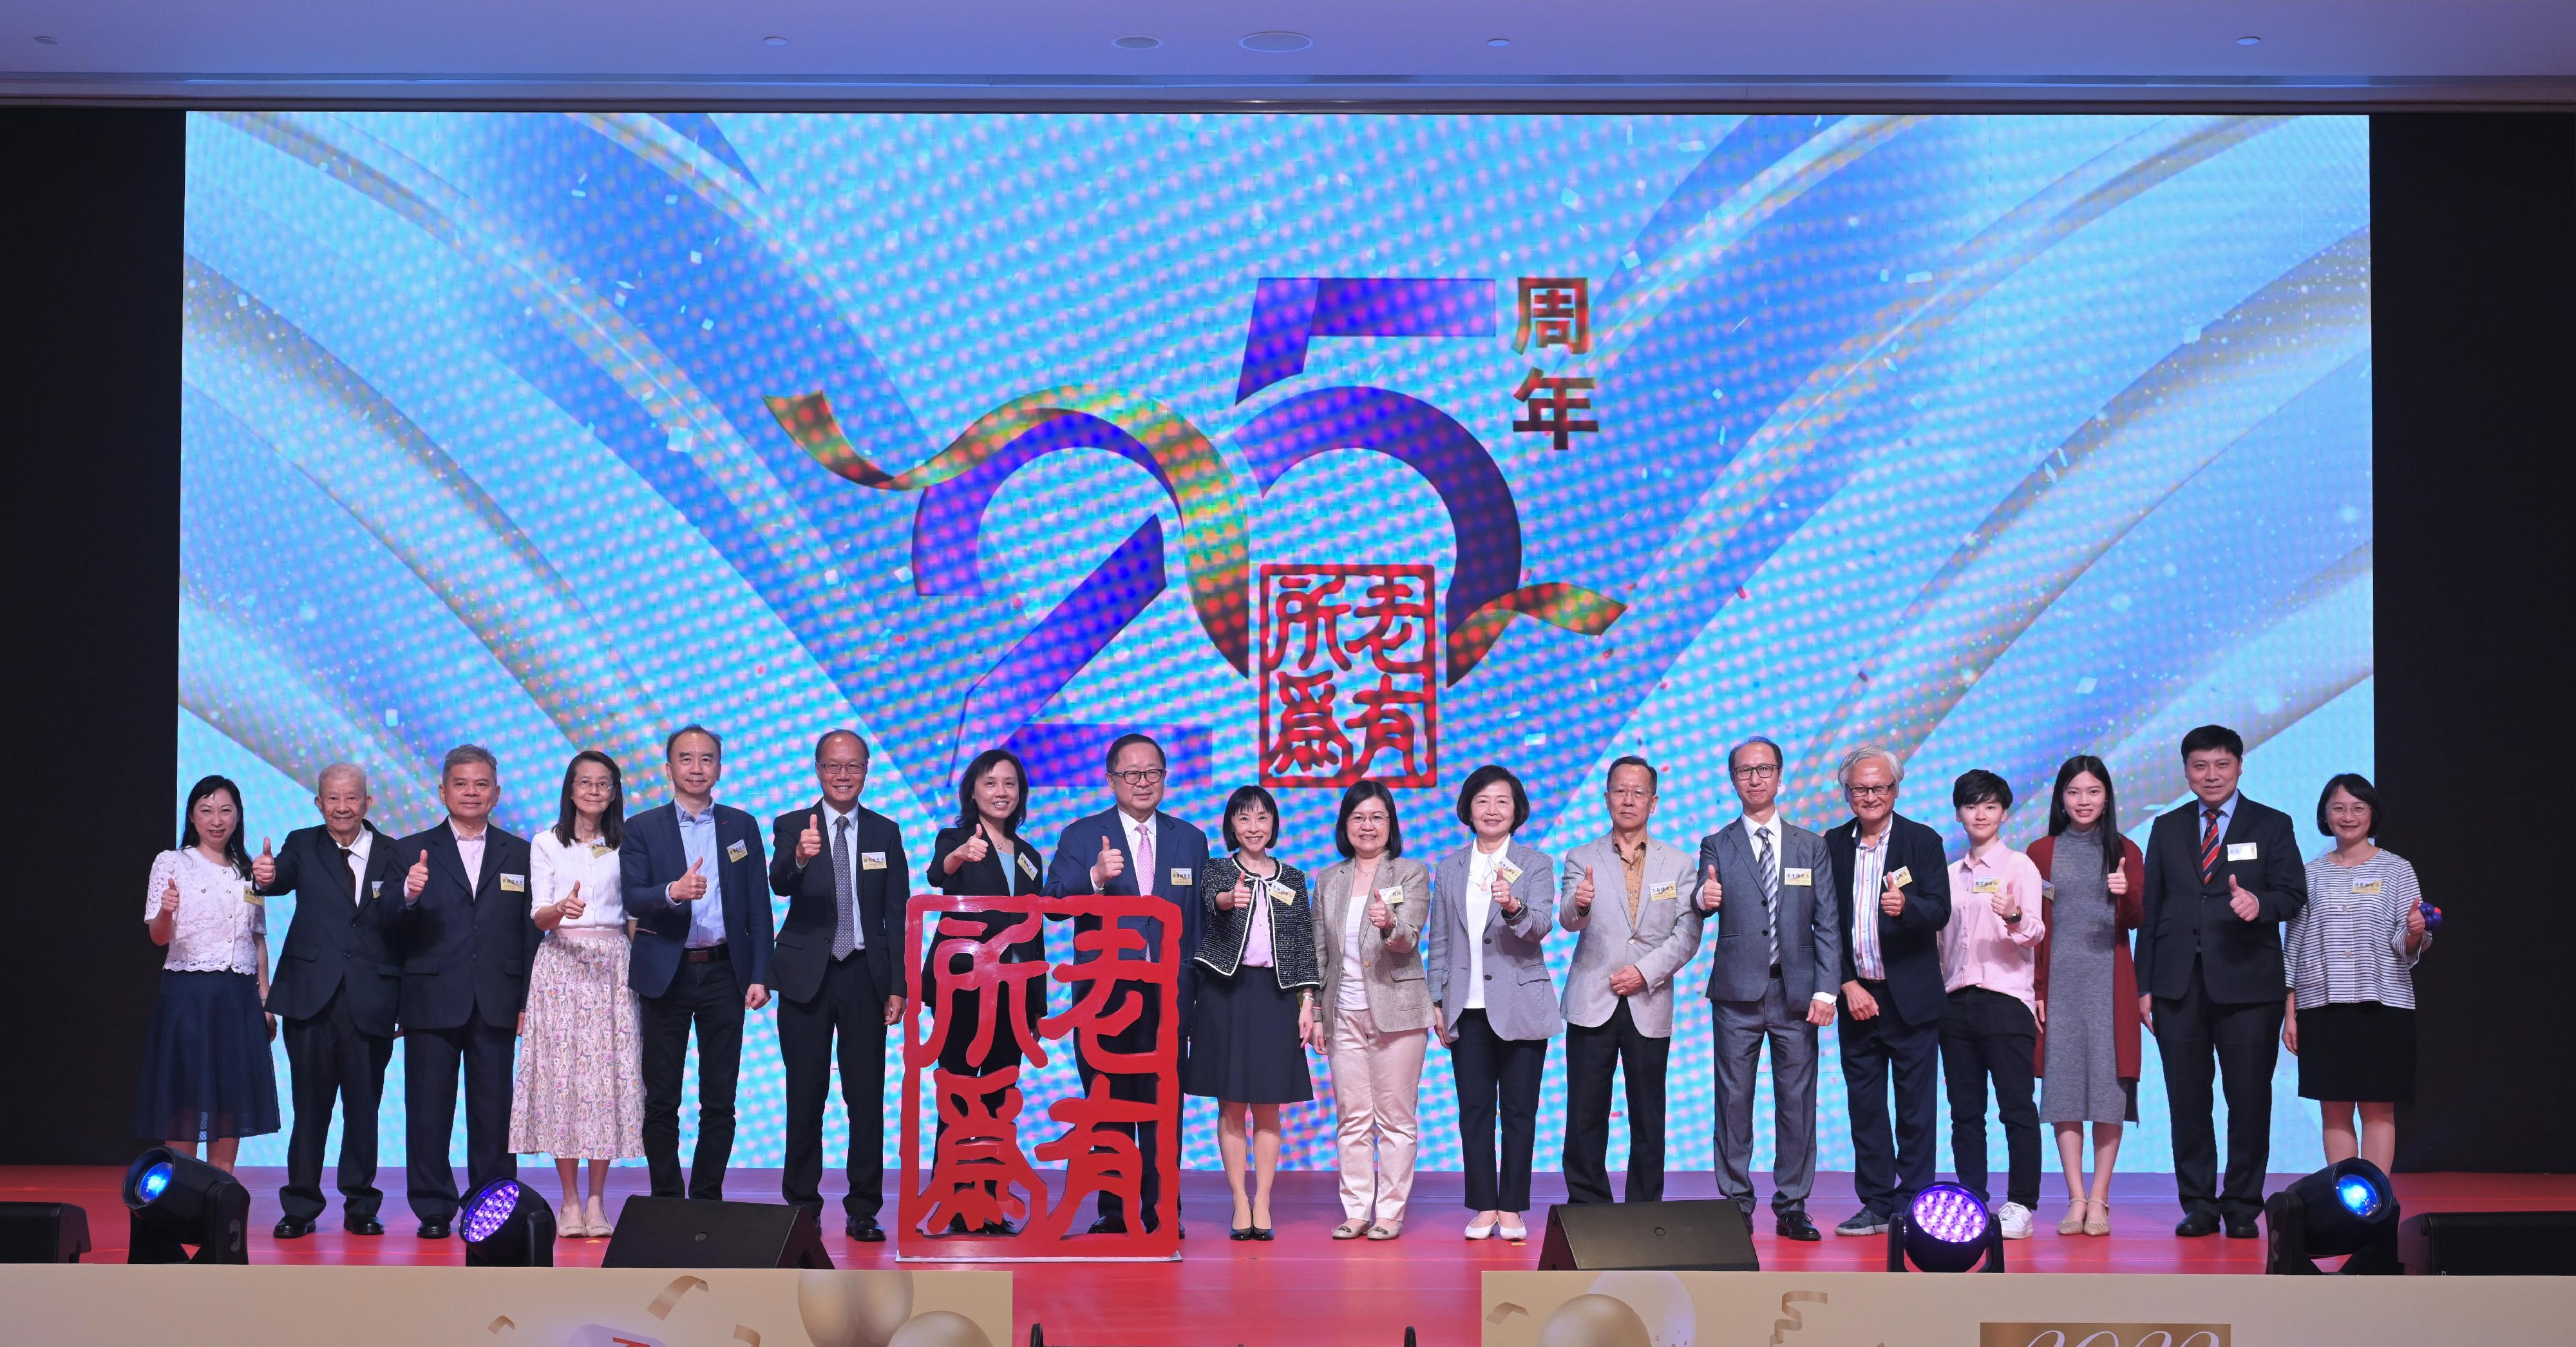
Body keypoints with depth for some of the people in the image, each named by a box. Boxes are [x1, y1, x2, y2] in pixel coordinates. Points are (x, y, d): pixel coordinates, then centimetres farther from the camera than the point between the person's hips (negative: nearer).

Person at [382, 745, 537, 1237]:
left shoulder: (519, 854, 10)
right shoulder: (411, 852, 7)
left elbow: (530, 933, 7)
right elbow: (391, 931, 0)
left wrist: (528, 1001, 0)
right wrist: (408, 897, -21)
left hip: (496, 1006, 1)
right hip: (432, 1002, -1)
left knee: (493, 1112, 4)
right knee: (429, 1112, 3)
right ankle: (434, 1210, 10)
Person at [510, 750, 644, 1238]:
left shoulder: (625, 845, 12)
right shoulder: (547, 844, 6)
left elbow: (634, 912, 12)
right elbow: (539, 916, -2)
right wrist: (562, 909, -24)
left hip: (611, 967, 1)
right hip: (560, 964, -1)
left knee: (607, 1075, -4)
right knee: (561, 1074, -5)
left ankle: (597, 1201, 0)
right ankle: (570, 1200, 0)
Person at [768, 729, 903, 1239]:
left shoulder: (885, 832, 6)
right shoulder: (791, 826, 1)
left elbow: (897, 914, 6)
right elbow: (779, 884, -19)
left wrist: (898, 986, 0)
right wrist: (800, 858, -43)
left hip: (865, 975, 1)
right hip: (808, 976, -1)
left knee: (867, 1096, 2)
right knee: (806, 1095, 4)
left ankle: (863, 1210, 8)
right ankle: (802, 1206, 12)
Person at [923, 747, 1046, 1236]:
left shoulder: (1028, 857, 15)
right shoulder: (954, 840, 0)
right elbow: (938, 874, -25)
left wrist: (1037, 1006, 12)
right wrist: (960, 856, -49)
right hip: (962, 987, -5)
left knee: (999, 1099, 6)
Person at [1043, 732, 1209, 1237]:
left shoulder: (1190, 840, 11)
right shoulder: (1081, 836, 3)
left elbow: (1199, 920, 12)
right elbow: (1055, 902, -10)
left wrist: (1199, 989, 8)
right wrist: (1095, 877, -29)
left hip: (1168, 994, 1)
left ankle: (1162, 1212, 6)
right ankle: (1114, 1211, 12)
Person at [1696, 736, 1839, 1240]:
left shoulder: (1812, 847, 9)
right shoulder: (1717, 846, 6)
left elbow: (1827, 925, 6)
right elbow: (1705, 900, -6)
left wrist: (1826, 991, -3)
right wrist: (1703, 899, -31)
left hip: (1795, 993, 1)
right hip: (1738, 993, -1)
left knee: (1797, 1102, 3)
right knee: (1734, 1100, 1)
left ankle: (1791, 1207, 10)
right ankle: (1736, 1204, 8)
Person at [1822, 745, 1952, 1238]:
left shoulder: (1924, 841, -1)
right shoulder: (1833, 845, 7)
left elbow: (1939, 912, -11)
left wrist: (1905, 907, -33)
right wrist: (1848, 986, -2)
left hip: (1911, 997, -3)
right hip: (1857, 996, 3)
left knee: (1916, 1108, 0)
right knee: (1864, 1105, 7)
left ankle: (1913, 1205, 7)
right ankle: (1876, 1203, 14)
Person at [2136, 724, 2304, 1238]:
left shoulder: (2272, 826, 8)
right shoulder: (2167, 829, 14)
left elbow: (2293, 894, 0)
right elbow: (2151, 908, 11)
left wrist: (2259, 903, -24)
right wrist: (2145, 985, 6)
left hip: (2247, 984, -2)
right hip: (2179, 984, 2)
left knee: (2249, 1100, -1)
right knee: (2188, 1100, 3)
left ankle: (2242, 1206, 8)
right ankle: (2198, 1204, 11)